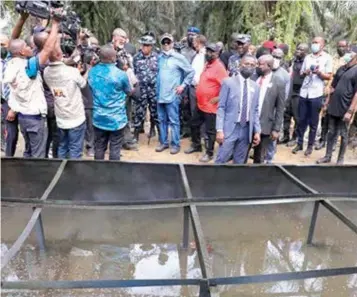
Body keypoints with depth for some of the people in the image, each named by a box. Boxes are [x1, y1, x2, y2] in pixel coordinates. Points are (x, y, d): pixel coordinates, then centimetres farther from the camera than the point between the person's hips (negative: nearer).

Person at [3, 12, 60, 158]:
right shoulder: (28, 66, -22)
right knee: (38, 155, 2)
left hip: (22, 116, 8)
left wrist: (23, 18, 1)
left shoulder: (11, 63, -1)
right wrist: (55, 24, -15)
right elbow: (48, 48, -24)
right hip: (35, 117, -8)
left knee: (28, 151, 21)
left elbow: (13, 39, 7)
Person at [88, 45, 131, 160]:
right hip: (116, 118, -4)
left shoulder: (92, 72, -1)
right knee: (115, 149, 6)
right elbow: (128, 92, 2)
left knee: (99, 148, 14)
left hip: (99, 118, 5)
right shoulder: (120, 74, -16)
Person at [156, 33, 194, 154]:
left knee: (173, 121, -1)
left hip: (172, 95, -5)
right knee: (162, 120, 11)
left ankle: (175, 144, 9)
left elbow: (191, 72, -2)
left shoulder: (179, 57, -4)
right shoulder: (159, 57, 9)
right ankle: (163, 142, 23)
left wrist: (183, 85, -6)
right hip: (160, 95, 5)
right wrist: (156, 90, 9)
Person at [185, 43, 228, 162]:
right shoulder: (207, 65, 11)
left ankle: (209, 153, 18)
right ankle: (196, 145, 39)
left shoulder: (219, 67, -16)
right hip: (200, 104, 9)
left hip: (211, 106, -9)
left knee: (210, 131, 3)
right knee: (194, 125, 20)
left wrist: (218, 98, -22)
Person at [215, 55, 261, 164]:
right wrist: (219, 129, -13)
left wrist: (257, 131, 5)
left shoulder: (255, 86, 9)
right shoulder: (228, 82, -3)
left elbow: (255, 110, 12)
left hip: (247, 129, 4)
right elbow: (221, 107, -6)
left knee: (240, 162, 12)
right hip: (230, 128, -4)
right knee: (221, 160, -2)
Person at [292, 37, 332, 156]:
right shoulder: (307, 57, 13)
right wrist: (305, 72, -8)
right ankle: (299, 143, 19)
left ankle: (310, 146, 15)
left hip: (316, 94, -3)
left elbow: (329, 76, -2)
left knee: (313, 122, 4)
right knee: (301, 120, 8)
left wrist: (319, 72, -19)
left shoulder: (327, 58, 1)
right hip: (304, 92, 4)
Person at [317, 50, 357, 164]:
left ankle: (340, 159, 19)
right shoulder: (341, 69, 10)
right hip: (333, 107, 6)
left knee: (343, 135, 7)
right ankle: (328, 156, 23)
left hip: (345, 109, -6)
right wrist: (327, 102, 13)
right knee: (331, 133, 12)